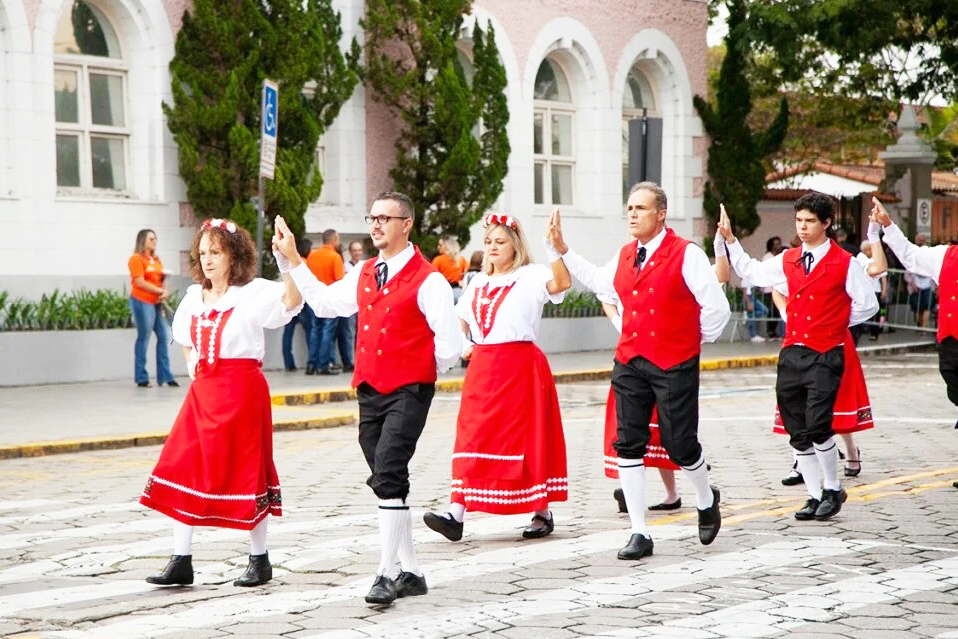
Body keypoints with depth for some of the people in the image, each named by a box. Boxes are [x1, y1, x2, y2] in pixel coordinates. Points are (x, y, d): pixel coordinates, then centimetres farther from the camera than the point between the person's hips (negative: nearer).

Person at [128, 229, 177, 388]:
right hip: (142, 302, -7)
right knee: (143, 338, -4)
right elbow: (140, 282, -13)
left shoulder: (156, 260, 17)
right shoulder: (136, 259, -5)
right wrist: (161, 291, -13)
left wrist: (165, 293, -3)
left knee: (164, 336, 3)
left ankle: (165, 376, 8)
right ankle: (141, 378, 2)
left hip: (157, 303, 7)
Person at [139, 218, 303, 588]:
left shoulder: (253, 293, -8)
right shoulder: (194, 297, 11)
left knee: (245, 471, 1)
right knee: (183, 470, 1)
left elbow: (292, 300, -27)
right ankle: (181, 561, 6)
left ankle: (259, 559, 14)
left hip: (241, 390, -6)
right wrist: (193, 366, 12)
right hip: (203, 391, 6)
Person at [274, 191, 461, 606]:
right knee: (388, 480, 11)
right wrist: (293, 260, 22)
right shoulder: (363, 275, 13)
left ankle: (386, 574, -14)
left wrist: (415, 371, 1)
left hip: (408, 393, -7)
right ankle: (411, 572, 20)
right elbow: (325, 303, 26)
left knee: (388, 476, -18)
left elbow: (449, 348, -10)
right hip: (369, 391, 7)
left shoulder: (427, 281, -9)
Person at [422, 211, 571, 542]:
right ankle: (456, 514, -7)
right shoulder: (478, 283, 16)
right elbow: (461, 319, 29)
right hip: (482, 366, 6)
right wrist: (464, 345, 12)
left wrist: (553, 246, -32)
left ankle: (542, 513, 12)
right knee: (473, 437, -2)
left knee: (529, 436, 0)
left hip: (521, 364, -5)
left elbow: (562, 283, -23)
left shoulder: (531, 276, -3)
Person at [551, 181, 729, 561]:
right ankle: (639, 534, 7)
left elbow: (716, 308, -9)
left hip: (675, 365, -5)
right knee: (628, 445, 0)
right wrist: (563, 251, 26)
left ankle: (706, 501, 33)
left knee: (680, 444, 0)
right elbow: (597, 281, 31)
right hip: (629, 363, 6)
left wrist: (695, 341, 2)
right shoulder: (624, 256, 10)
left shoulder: (686, 254, -10)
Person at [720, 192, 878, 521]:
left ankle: (833, 490, 5)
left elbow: (867, 305, 0)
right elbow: (752, 271, 23)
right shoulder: (788, 260, 11)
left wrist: (834, 322, 2)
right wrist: (730, 240, 17)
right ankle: (814, 496, 16)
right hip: (792, 354, 6)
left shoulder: (844, 263, -4)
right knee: (798, 432, 6)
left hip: (825, 357, -6)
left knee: (817, 426, -15)